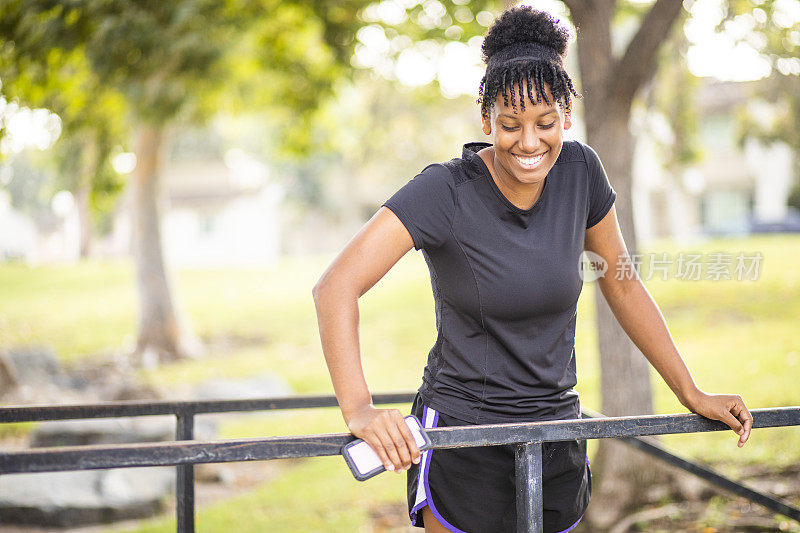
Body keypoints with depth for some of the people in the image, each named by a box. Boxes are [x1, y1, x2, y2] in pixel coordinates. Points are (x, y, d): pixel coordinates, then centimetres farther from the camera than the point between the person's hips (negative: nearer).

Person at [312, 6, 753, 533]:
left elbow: (622, 284, 9)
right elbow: (335, 286, -26)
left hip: (556, 429, 4)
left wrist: (692, 395, 11)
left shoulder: (580, 170, -4)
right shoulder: (446, 190, -18)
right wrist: (358, 409, -39)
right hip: (463, 432, -4)